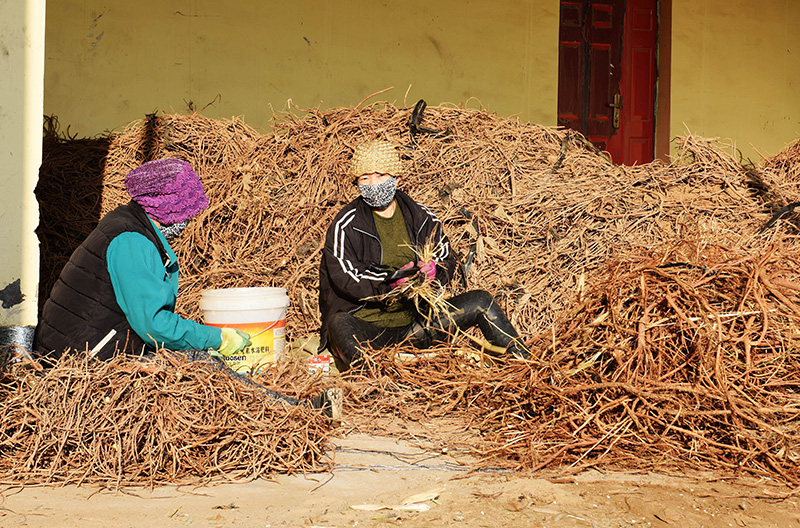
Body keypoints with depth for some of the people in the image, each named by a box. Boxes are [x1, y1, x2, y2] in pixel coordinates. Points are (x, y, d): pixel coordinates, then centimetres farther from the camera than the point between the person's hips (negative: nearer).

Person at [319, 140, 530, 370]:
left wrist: (434, 271, -11)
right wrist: (391, 281, -22)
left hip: (414, 324, 4)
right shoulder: (346, 225, -2)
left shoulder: (420, 216, 11)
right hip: (366, 328, -4)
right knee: (340, 324, -39)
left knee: (481, 301, -8)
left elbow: (447, 259, 14)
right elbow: (343, 277, -10)